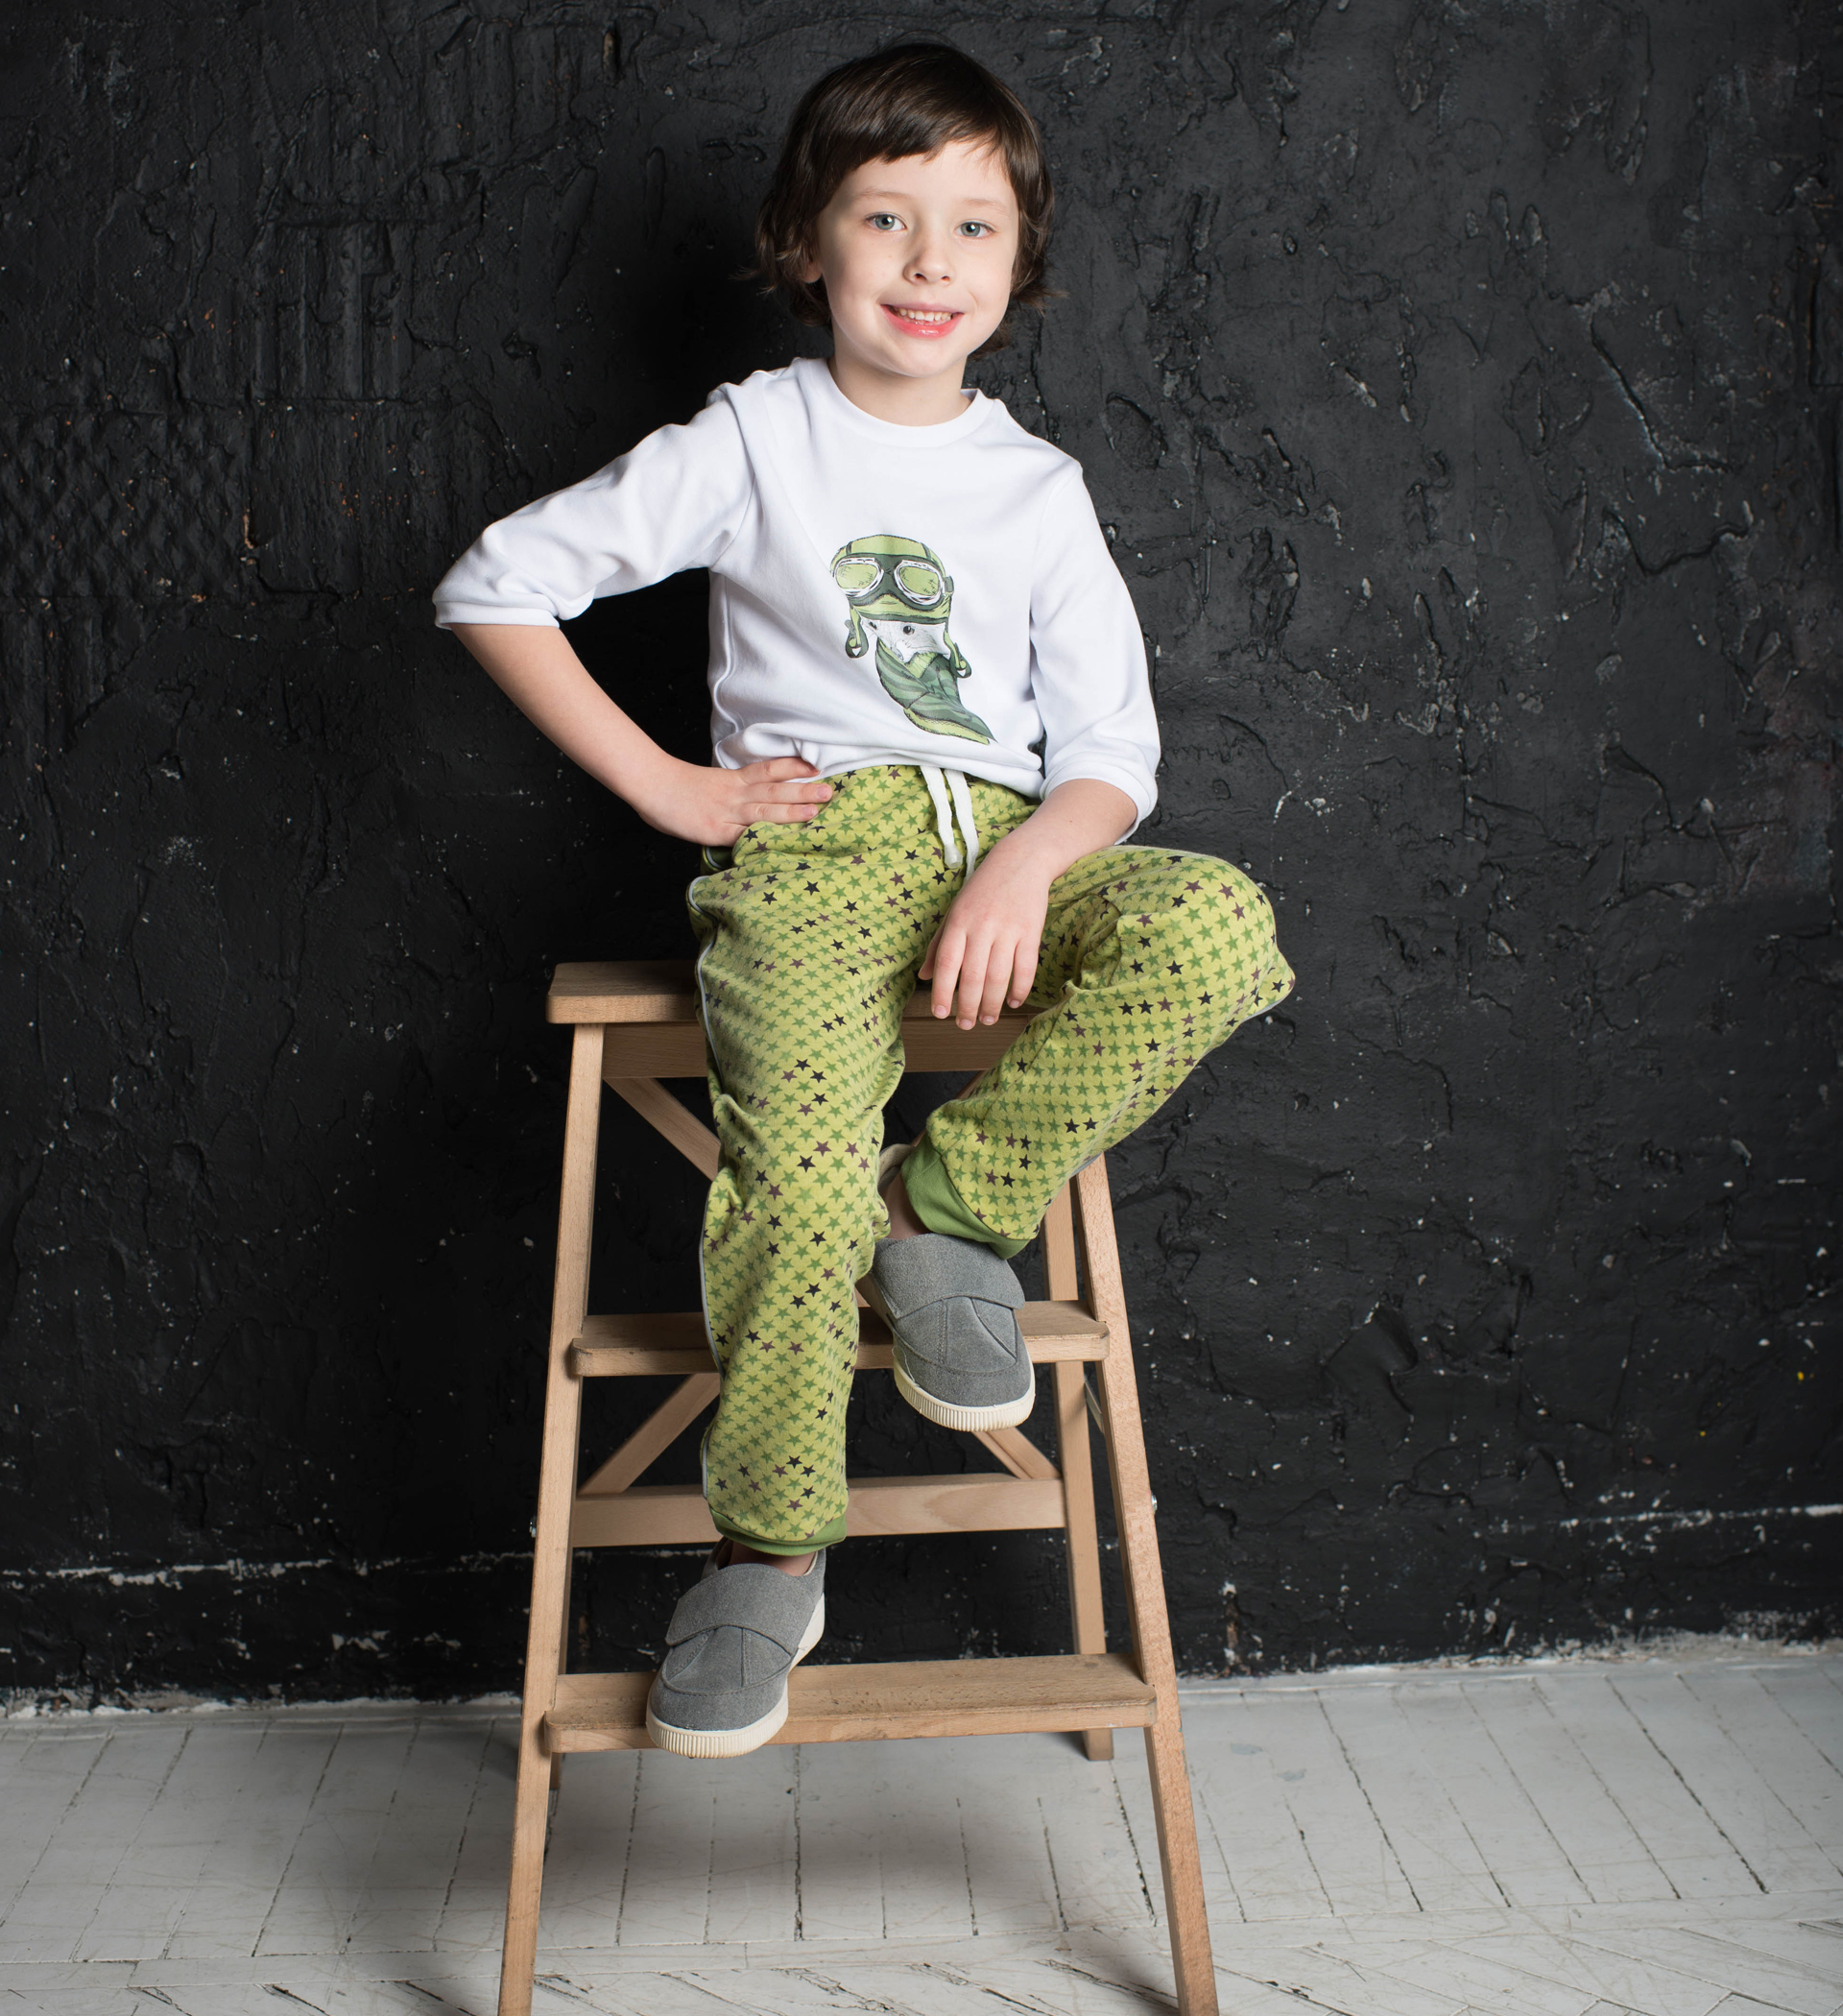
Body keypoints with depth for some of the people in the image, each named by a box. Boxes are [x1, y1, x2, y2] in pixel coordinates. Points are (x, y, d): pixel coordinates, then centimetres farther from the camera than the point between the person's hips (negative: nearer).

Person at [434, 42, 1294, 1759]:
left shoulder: (1040, 488, 14)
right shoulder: (754, 441, 6)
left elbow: (1111, 750, 8)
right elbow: (493, 586, 4)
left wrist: (1026, 863, -15)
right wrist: (670, 789, 0)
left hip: (1009, 838, 3)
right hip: (808, 845, -3)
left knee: (1222, 930, -28)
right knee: (798, 1175, -27)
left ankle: (946, 1198, -13)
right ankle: (771, 1548, -8)